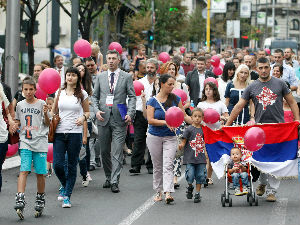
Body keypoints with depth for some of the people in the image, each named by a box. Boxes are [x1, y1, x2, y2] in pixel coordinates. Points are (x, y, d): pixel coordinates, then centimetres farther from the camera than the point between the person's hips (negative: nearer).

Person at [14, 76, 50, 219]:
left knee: (40, 173, 2)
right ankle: (20, 200, -22)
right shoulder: (20, 105, 11)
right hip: (25, 143, 1)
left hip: (40, 143, -1)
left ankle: (40, 198, 22)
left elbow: (48, 124, 2)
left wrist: (45, 114, -16)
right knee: (24, 171, -13)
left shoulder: (41, 104, 1)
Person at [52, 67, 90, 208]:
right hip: (59, 133, 2)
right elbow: (54, 111, 17)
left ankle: (67, 196, 10)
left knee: (72, 165, 1)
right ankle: (64, 185, 24)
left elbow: (87, 112, 12)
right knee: (57, 164, -6)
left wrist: (83, 117, -9)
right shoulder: (60, 93, 9)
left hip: (75, 133, -2)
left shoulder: (82, 94, 4)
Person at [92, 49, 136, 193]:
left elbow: (132, 97, 2)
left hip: (119, 119, -3)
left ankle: (114, 182, -10)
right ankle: (108, 178, 24)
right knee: (104, 151, 9)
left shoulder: (126, 77, 4)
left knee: (117, 152, -8)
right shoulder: (100, 77, 11)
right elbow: (95, 96, 13)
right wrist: (96, 110, -4)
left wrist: (130, 113, -12)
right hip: (103, 117, 3)